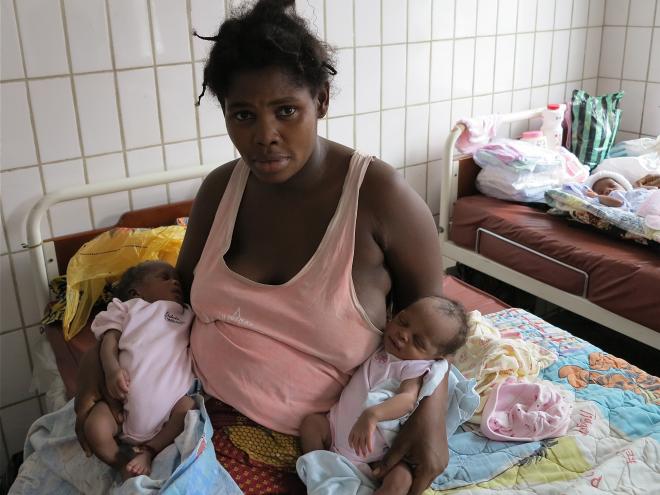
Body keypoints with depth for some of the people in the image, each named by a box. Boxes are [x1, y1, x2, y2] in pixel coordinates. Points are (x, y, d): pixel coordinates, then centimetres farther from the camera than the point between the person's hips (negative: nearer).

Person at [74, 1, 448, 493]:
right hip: (213, 412, 5)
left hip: (324, 436, -4)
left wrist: (432, 410, -20)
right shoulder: (221, 188, -2)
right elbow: (181, 287, 12)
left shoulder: (380, 195, -16)